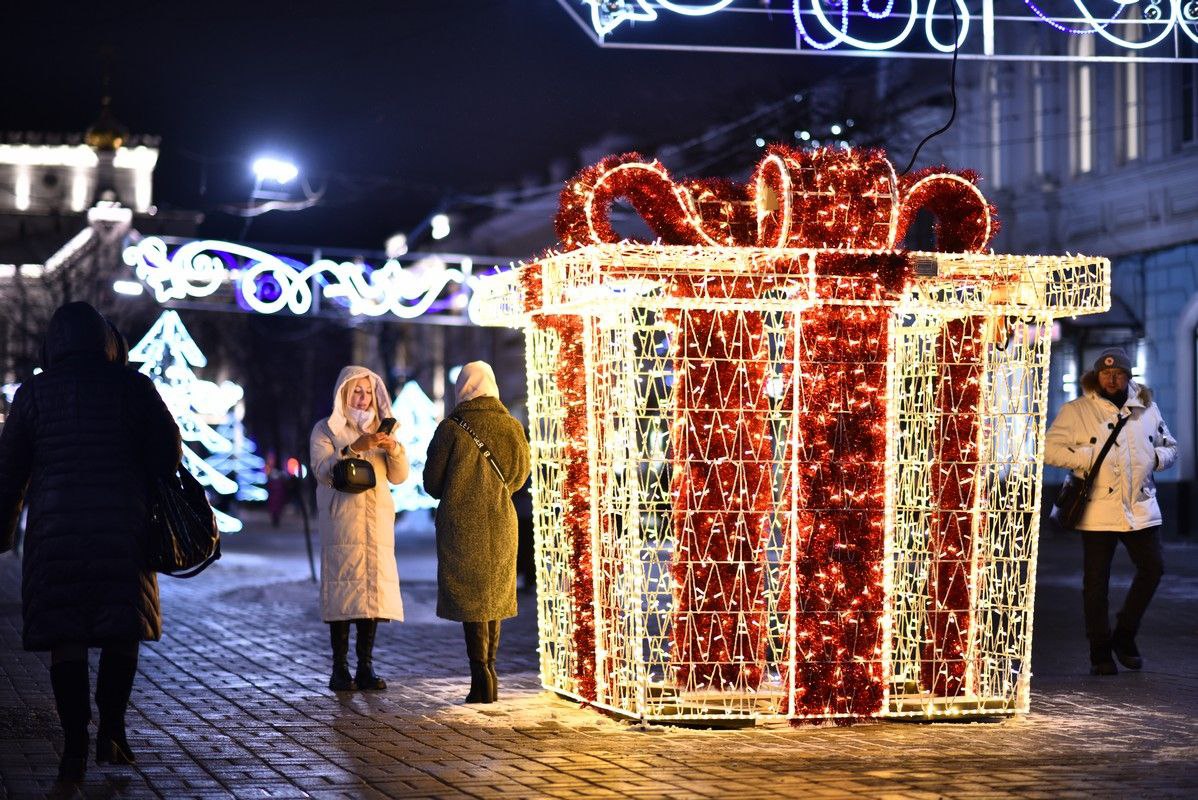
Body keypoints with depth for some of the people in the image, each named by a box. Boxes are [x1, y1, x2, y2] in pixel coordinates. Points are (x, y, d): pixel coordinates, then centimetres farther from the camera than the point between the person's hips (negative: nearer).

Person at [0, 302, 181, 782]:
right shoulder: (133, 386, 1)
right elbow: (166, 450, -2)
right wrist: (146, 494, 15)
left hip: (55, 529, 0)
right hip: (123, 527, 0)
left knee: (66, 638, 2)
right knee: (122, 631, 12)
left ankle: (74, 749, -1)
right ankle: (111, 731, 7)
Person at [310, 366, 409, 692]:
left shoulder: (379, 430, 20)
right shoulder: (326, 430, 7)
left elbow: (399, 476, 11)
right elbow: (322, 470, -9)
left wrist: (394, 450, -9)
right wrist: (354, 448, -21)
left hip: (378, 521, 4)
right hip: (342, 521, -4)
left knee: (373, 588, -4)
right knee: (343, 589, -10)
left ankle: (366, 667, -1)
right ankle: (340, 670, -10)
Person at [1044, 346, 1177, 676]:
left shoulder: (1147, 409, 11)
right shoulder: (1076, 411, 0)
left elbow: (1170, 446, 20)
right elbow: (1050, 449, -4)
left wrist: (1157, 457, -2)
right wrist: (1087, 457, -14)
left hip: (1141, 507, 3)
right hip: (1099, 510, -3)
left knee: (1152, 568, 0)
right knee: (1096, 581, 0)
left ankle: (1124, 636, 19)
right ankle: (1100, 652, 11)